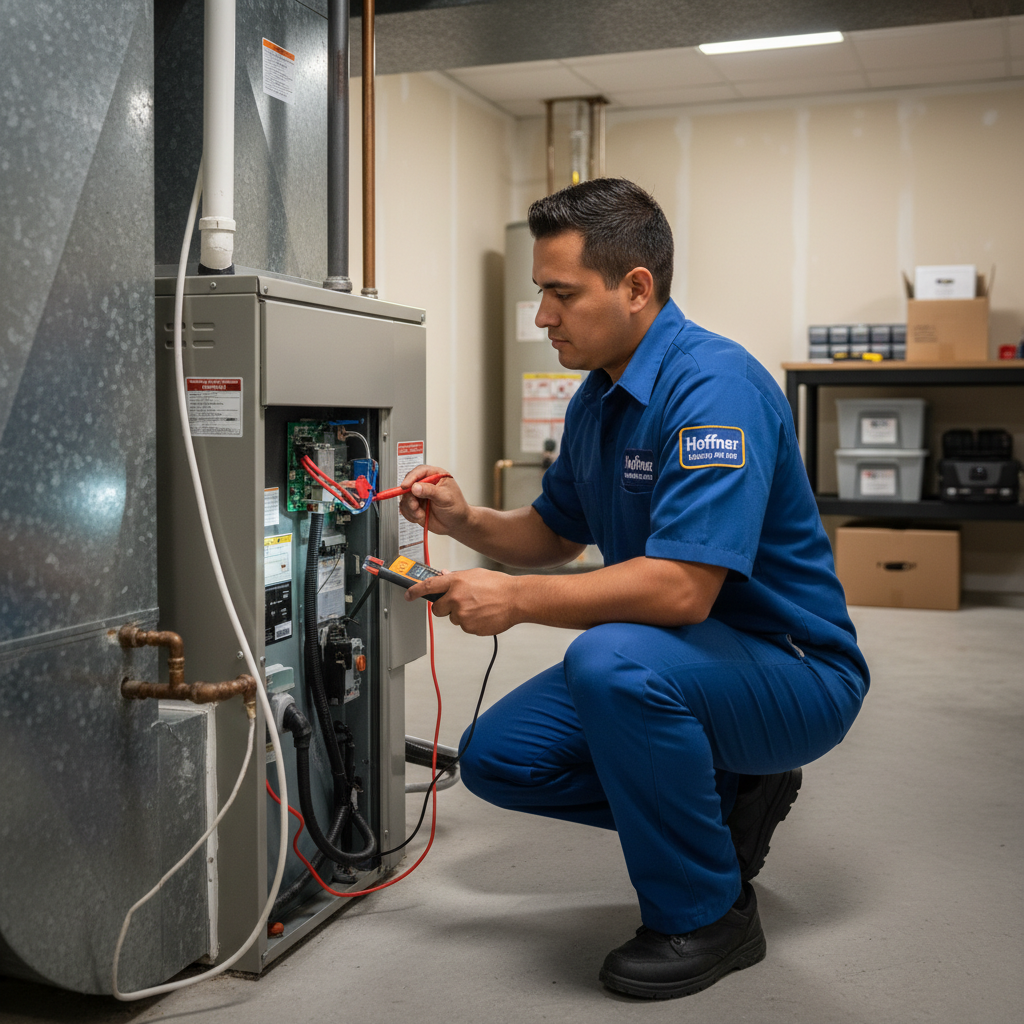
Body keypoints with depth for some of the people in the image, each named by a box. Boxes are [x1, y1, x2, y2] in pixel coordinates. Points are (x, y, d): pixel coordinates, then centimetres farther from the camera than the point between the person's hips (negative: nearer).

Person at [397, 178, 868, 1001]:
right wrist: (468, 522, -4)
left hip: (794, 671, -9)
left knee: (612, 661, -36)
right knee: (498, 756, 0)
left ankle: (707, 913, -12)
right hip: (675, 662, 9)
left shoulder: (715, 385, -25)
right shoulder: (597, 397, 5)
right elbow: (556, 534, 16)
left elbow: (683, 588, -33)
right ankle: (725, 800, 14)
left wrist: (517, 600, -27)